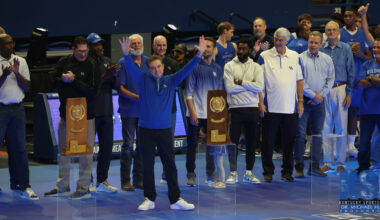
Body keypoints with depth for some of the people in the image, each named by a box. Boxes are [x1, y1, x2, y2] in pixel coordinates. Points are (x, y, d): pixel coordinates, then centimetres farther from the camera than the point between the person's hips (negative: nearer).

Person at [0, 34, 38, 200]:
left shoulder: (20, 62, 10)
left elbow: (27, 87, 7)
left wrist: (17, 73, -8)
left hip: (17, 109, 4)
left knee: (19, 148, 6)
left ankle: (21, 185, 11)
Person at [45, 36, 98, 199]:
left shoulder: (91, 65, -9)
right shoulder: (64, 62, 5)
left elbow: (93, 91, -15)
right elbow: (54, 83, 7)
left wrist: (74, 80, -17)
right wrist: (63, 79, -14)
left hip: (85, 114, -5)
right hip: (65, 113, 5)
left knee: (86, 153, -2)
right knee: (63, 151, 13)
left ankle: (84, 188, 6)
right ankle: (63, 186, 24)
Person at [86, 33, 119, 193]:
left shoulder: (106, 61, 13)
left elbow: (113, 85, 12)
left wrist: (114, 75, -8)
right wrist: (106, 75, -23)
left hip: (106, 111, 7)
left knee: (107, 146, 7)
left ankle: (102, 181, 15)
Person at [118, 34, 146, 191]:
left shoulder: (148, 62, 9)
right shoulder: (123, 63, -4)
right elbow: (121, 88, -7)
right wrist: (137, 97, -18)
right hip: (129, 109, -4)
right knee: (128, 145, -3)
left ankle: (139, 178, 16)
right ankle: (125, 180, 2)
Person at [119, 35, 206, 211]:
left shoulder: (171, 81, 5)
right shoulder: (144, 80, 3)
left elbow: (186, 70, -2)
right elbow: (132, 68, -9)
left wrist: (199, 55, -14)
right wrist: (126, 54, -27)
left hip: (164, 130, 1)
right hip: (146, 130, -1)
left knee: (170, 165, 3)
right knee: (147, 166, 6)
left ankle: (175, 200, 8)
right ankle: (149, 199, 15)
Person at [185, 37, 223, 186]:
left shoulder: (218, 69, 10)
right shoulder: (195, 67, -2)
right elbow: (189, 92, -4)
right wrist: (192, 112, -11)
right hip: (196, 114, -3)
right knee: (192, 144, 1)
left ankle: (211, 173, 17)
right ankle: (191, 174, 9)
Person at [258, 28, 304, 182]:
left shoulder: (295, 56, 8)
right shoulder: (264, 56, -1)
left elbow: (299, 80, 12)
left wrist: (300, 101, 6)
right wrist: (260, 102, -7)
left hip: (290, 108, 2)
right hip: (270, 107, -2)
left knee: (289, 142, 6)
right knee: (268, 142, 1)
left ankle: (287, 172, 16)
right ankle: (268, 172, 11)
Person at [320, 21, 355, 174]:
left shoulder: (345, 49, 3)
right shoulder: (321, 49, 5)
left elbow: (351, 72, 3)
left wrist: (349, 94, -4)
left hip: (340, 89, -1)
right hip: (324, 91, 1)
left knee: (341, 126, 0)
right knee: (326, 127, 4)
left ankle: (340, 162, 7)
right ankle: (327, 161, 10)